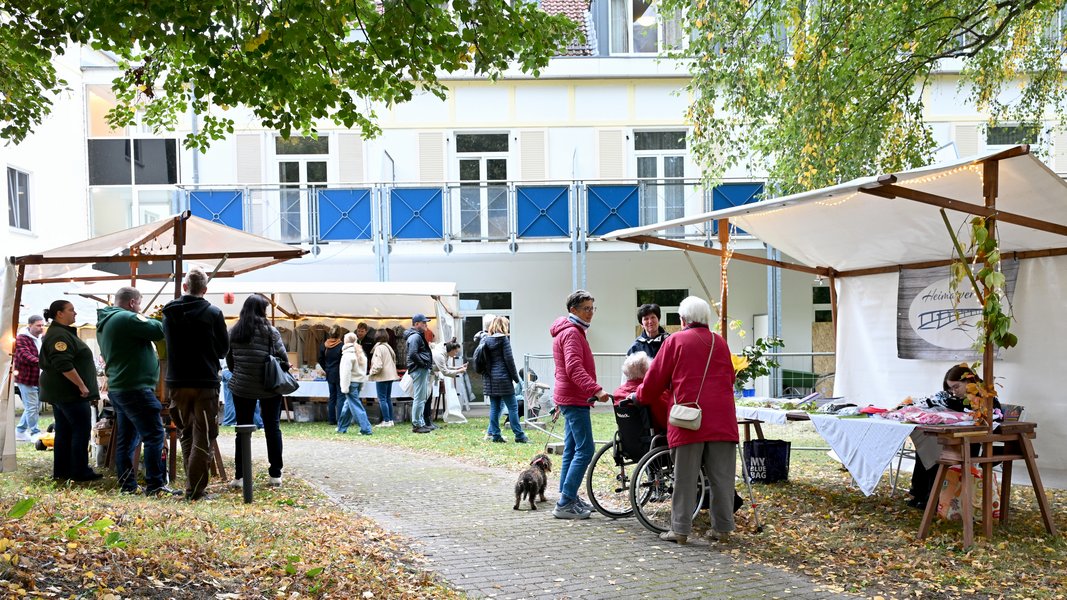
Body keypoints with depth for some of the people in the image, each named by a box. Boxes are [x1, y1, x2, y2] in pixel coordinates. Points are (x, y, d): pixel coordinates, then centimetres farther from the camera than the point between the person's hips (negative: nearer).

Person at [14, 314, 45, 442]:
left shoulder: (42, 340, 14)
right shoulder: (21, 339, -9)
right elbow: (25, 356, -22)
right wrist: (40, 363, -35)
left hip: (39, 379, 8)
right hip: (26, 379, -8)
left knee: (35, 407, 14)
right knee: (32, 407, -6)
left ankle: (20, 431, 27)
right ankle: (35, 433, 3)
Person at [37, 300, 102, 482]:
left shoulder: (61, 332, 18)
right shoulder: (59, 335, -17)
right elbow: (64, 365, -26)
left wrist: (81, 385, 25)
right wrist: (81, 385, -24)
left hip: (60, 392, 11)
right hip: (70, 392, -11)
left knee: (64, 431, 13)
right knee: (81, 429, -6)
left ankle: (61, 471, 17)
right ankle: (79, 472, -3)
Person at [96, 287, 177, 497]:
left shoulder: (105, 322, 17)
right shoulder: (126, 318, -14)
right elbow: (158, 331, -15)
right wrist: (147, 320, 2)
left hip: (118, 389, 10)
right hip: (136, 389, -10)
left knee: (126, 438, 13)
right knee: (154, 435, -7)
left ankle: (127, 485, 16)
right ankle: (155, 485, -8)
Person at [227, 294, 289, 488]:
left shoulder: (233, 332, 2)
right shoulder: (269, 331, -8)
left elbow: (229, 360, 7)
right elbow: (283, 356, -6)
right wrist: (283, 371, 13)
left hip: (241, 387, 3)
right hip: (269, 387, -2)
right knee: (272, 428, 7)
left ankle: (239, 475, 8)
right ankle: (275, 474, 10)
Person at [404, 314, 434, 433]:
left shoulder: (418, 336, 20)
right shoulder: (415, 337, -13)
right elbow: (413, 354, -25)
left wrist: (428, 365, 12)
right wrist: (424, 364, -17)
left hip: (422, 370, 11)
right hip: (419, 370, -11)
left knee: (422, 398, 16)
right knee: (419, 398, -7)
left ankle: (421, 422, 23)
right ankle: (417, 425, -4)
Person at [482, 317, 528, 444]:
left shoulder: (485, 340, 10)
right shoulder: (503, 339, -7)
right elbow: (509, 359, -10)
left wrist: (486, 375, 15)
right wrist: (516, 377, -3)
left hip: (490, 379, 6)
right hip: (503, 378, -6)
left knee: (494, 408, 9)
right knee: (512, 407, -2)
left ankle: (495, 434, 8)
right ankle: (519, 436, -1)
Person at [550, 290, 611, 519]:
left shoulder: (572, 331, 19)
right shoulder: (571, 333, -15)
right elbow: (574, 368, -28)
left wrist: (590, 392, 29)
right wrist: (596, 389, -38)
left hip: (571, 397, 11)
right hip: (574, 399, -11)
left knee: (572, 449, 13)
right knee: (585, 450, -12)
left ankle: (569, 498, 20)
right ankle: (565, 503, -12)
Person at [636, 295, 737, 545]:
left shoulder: (675, 341, 1)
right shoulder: (720, 342, 14)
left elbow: (655, 378, 3)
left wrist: (641, 397, 21)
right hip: (721, 419, 3)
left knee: (685, 477, 2)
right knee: (722, 477, 7)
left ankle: (680, 529, 5)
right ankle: (722, 528, 11)